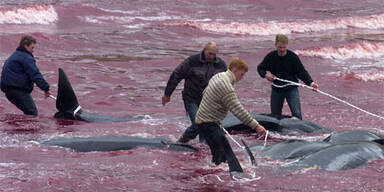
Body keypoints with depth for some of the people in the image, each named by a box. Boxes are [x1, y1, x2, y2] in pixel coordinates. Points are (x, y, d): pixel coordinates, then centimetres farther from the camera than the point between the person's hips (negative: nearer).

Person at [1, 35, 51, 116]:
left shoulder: (14, 56, 23)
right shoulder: (26, 58, -9)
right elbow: (35, 74, -18)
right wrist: (45, 88, -21)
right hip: (18, 90, -10)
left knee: (28, 112, 17)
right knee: (32, 113, -13)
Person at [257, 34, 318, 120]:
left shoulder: (293, 57, -12)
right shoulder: (271, 56, -6)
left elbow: (302, 72, -13)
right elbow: (260, 68, 7)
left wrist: (310, 82, -29)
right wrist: (265, 74, -16)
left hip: (291, 89, -3)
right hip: (276, 89, 3)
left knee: (297, 114, -15)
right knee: (275, 115, 13)